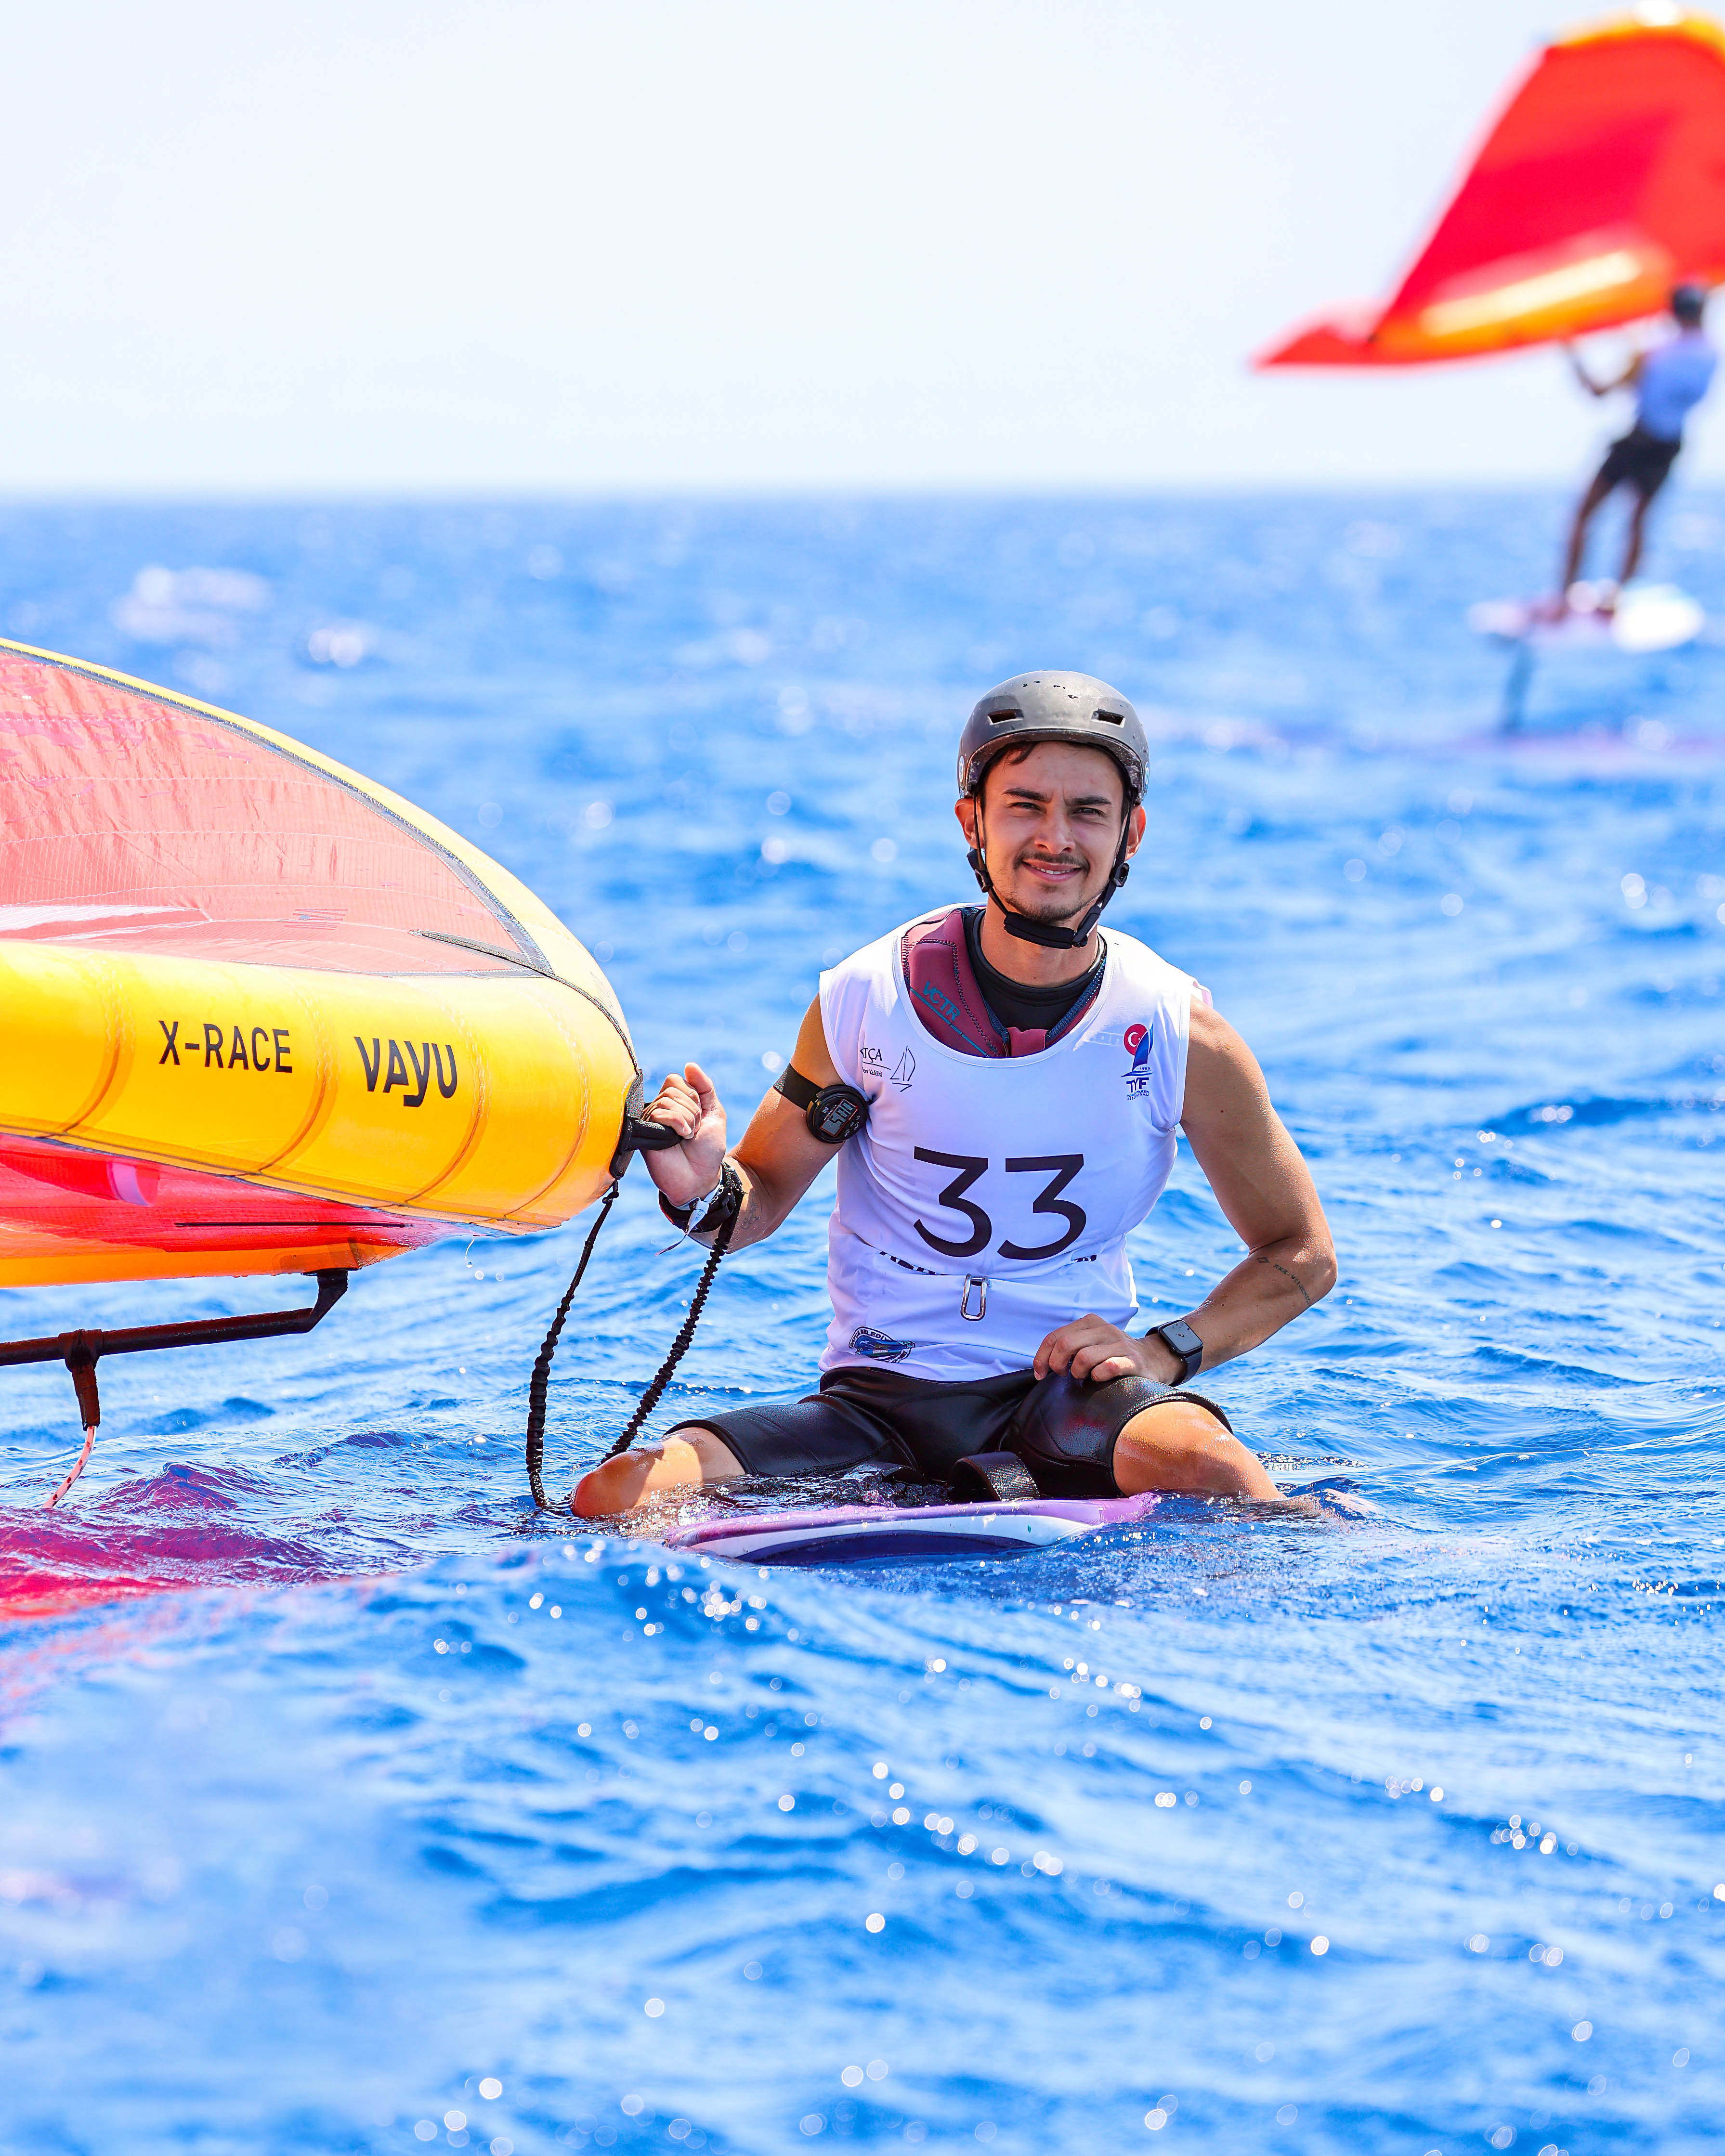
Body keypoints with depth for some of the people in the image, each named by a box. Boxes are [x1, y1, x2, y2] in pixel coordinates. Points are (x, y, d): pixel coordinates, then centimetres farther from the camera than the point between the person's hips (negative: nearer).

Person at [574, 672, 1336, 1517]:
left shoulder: (1177, 1033, -5)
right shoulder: (867, 999, -5)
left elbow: (1300, 1255, 6)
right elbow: (765, 1194, 9)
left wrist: (1165, 1353, -10)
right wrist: (704, 1193, -15)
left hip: (1069, 1387, -2)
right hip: (876, 1400, 2)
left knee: (1200, 1465, -38)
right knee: (617, 1499, -22)